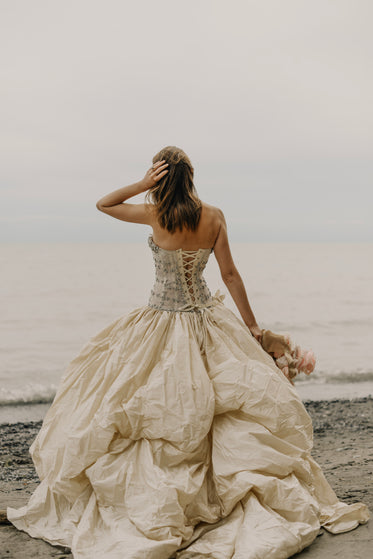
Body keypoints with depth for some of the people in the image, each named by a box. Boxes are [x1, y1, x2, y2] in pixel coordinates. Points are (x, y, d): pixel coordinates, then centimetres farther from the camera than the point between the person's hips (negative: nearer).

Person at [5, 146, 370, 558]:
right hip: (206, 321, 3)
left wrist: (142, 184, -6)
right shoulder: (214, 217, -5)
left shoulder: (156, 215, -12)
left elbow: (103, 204, 5)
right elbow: (230, 275, -3)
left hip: (162, 325, -3)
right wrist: (251, 325, 4)